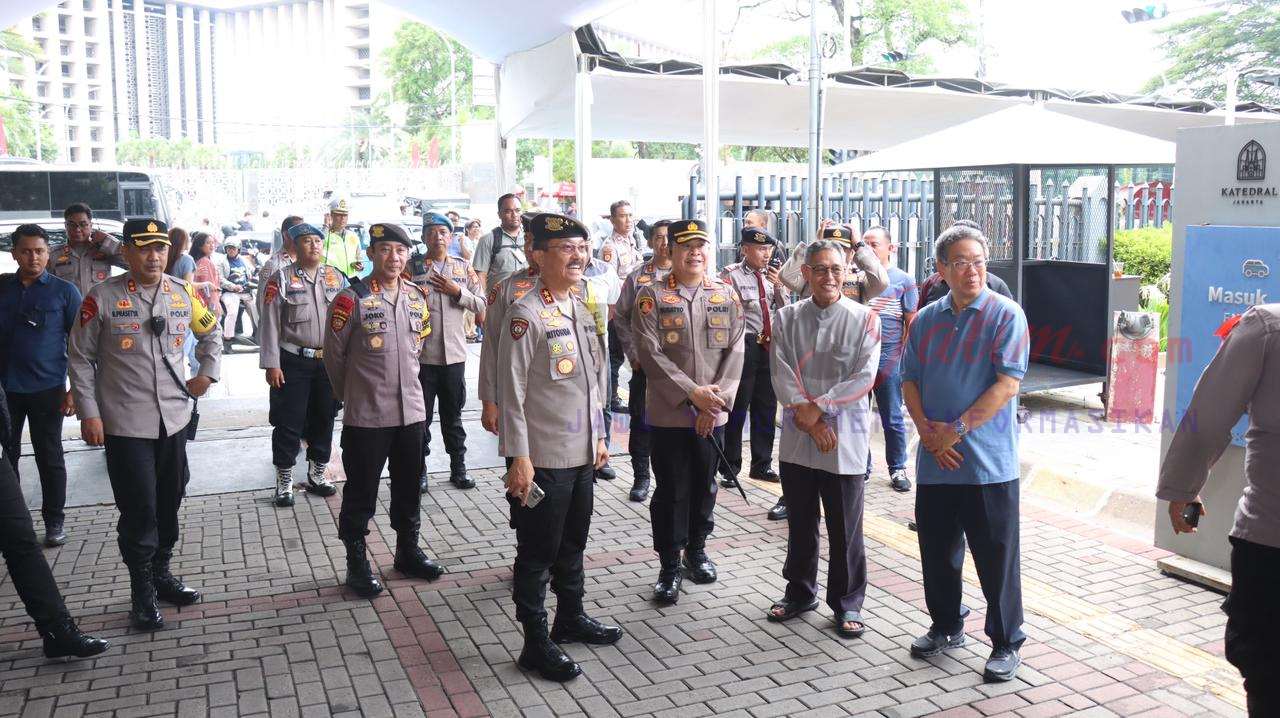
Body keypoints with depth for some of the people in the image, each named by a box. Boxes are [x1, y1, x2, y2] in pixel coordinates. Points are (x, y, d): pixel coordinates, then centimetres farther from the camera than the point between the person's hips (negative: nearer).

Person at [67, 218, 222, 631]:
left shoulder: (183, 294, 3)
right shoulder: (103, 298, -8)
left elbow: (211, 333, 22)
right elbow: (80, 358, -4)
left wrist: (207, 373, 11)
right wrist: (89, 413, -8)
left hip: (174, 420, 5)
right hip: (125, 425, -4)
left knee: (169, 504, 15)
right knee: (139, 510, -1)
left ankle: (161, 574, 33)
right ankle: (142, 593, 14)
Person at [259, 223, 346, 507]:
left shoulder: (336, 277, 6)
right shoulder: (281, 278, -4)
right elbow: (270, 324, -6)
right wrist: (272, 364, -11)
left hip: (329, 361, 4)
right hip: (293, 363, -4)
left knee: (324, 419, 13)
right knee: (289, 423, 2)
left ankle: (317, 475, 28)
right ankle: (284, 481, 15)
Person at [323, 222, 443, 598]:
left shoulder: (417, 298, 5)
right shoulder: (351, 299, -11)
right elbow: (334, 356, -3)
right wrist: (352, 395, 8)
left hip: (411, 410, 5)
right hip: (366, 416, -5)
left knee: (409, 488, 17)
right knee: (361, 493, 6)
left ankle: (408, 551, 34)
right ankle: (357, 563, 20)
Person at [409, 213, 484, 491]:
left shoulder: (464, 267, 7)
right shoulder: (412, 266, 0)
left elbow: (481, 304, 4)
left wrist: (458, 291, -10)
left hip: (454, 353, 2)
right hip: (421, 354, -2)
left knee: (453, 416, 13)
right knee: (421, 417, 6)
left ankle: (458, 469, 23)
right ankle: (419, 471, 17)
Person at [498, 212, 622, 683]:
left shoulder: (581, 309, 10)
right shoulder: (526, 313, -15)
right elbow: (511, 391, -16)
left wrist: (599, 436, 17)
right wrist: (518, 459, -18)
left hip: (582, 454, 8)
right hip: (543, 459, -8)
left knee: (573, 542, 21)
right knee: (538, 551, 4)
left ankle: (571, 618, 37)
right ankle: (536, 644, 16)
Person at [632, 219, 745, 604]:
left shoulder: (727, 294, 6)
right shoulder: (651, 296, -4)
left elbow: (735, 352, 1)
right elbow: (650, 353, -12)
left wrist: (717, 399, -10)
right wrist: (692, 392, -17)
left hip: (713, 413, 3)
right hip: (668, 412, -3)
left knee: (705, 485, 15)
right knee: (671, 490, 3)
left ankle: (697, 550, 34)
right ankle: (669, 566, 16)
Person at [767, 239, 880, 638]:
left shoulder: (863, 318, -4)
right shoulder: (787, 318, 3)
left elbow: (864, 377, -11)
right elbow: (781, 373, -5)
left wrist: (820, 406, -16)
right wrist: (808, 419, -15)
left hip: (845, 439, -2)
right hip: (797, 437, 3)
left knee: (845, 528, 6)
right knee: (800, 523, 16)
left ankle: (847, 604, 22)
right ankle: (799, 593, 33)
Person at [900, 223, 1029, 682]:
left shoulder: (1006, 316, -5)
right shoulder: (926, 320, 9)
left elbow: (1007, 385, -13)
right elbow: (910, 381, 9)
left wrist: (957, 430, -15)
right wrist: (927, 431, -7)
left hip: (989, 463, -5)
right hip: (935, 460, 5)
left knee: (996, 557, 4)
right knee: (937, 550, 15)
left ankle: (1006, 643, 20)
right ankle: (946, 627, 34)